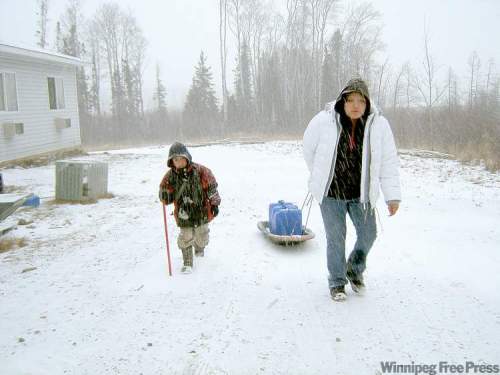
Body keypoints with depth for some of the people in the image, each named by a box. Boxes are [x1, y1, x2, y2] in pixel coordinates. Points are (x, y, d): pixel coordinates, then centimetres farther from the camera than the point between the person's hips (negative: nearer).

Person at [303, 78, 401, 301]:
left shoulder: (378, 125, -10)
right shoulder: (323, 121, -14)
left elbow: (388, 162, -7)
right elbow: (309, 150, 3)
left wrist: (392, 195, -11)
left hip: (361, 193, 2)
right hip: (331, 192, -2)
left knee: (368, 234, 10)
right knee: (336, 238, 6)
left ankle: (355, 270, 39)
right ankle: (337, 282, 26)